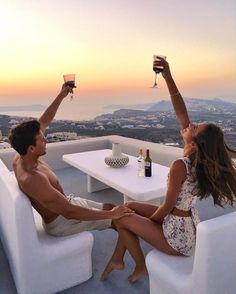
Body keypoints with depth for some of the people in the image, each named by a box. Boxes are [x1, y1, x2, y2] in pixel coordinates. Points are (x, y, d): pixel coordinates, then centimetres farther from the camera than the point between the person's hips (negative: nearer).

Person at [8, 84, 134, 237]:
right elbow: (69, 213, -36)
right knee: (123, 220, -4)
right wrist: (110, 214, -33)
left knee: (111, 208, 13)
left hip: (65, 203, 9)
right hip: (61, 221, -9)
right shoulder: (32, 179, -36)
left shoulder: (22, 158, -9)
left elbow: (44, 122, 3)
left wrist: (62, 95, 1)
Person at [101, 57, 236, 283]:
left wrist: (149, 221, 0)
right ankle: (118, 259, 28)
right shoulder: (202, 159, -8)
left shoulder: (180, 166, -31)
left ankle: (141, 267, 26)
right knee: (130, 207, 14)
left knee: (121, 219, 7)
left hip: (178, 236, -8)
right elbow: (181, 113, -8)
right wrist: (168, 77, -12)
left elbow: (168, 206, -21)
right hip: (188, 224, 8)